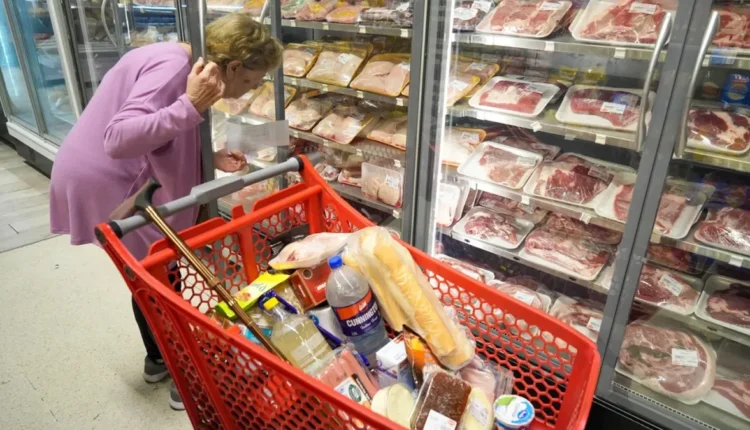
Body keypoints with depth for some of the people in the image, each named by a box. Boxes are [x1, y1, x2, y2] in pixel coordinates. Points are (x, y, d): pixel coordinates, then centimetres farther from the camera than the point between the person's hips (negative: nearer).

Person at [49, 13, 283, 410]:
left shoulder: (185, 65, 6)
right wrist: (191, 106, -35)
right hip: (101, 184, -10)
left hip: (113, 179, 10)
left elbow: (160, 145, 7)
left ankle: (158, 359, 41)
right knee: (165, 277, 2)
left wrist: (210, 158, -5)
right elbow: (119, 138, -35)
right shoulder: (173, 66, -24)